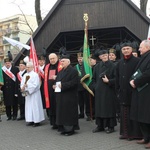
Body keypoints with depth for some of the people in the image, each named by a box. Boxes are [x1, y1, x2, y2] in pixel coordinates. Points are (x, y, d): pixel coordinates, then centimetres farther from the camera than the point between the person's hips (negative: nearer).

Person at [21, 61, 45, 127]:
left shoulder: (35, 75, -9)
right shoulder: (25, 75, 10)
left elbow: (35, 85, -17)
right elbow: (22, 84, 8)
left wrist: (27, 85, -17)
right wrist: (22, 88, -13)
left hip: (34, 94, -7)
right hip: (27, 94, 7)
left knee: (35, 106, -3)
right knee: (28, 106, 9)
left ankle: (37, 121, 3)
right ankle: (30, 120, 16)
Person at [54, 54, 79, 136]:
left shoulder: (73, 71, -9)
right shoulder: (60, 72, 17)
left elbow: (74, 82, -19)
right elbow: (57, 81, 23)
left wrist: (63, 85, -21)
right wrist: (55, 85, 0)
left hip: (69, 96, -8)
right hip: (61, 96, 8)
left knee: (69, 112, -4)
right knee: (62, 112, 10)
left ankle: (70, 128, 6)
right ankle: (64, 128, 18)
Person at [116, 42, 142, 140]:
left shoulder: (137, 61, -5)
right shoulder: (120, 63, 12)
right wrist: (118, 89, 9)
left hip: (133, 91, -5)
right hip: (123, 91, 6)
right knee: (124, 113, 11)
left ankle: (135, 133, 10)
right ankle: (125, 132, 20)